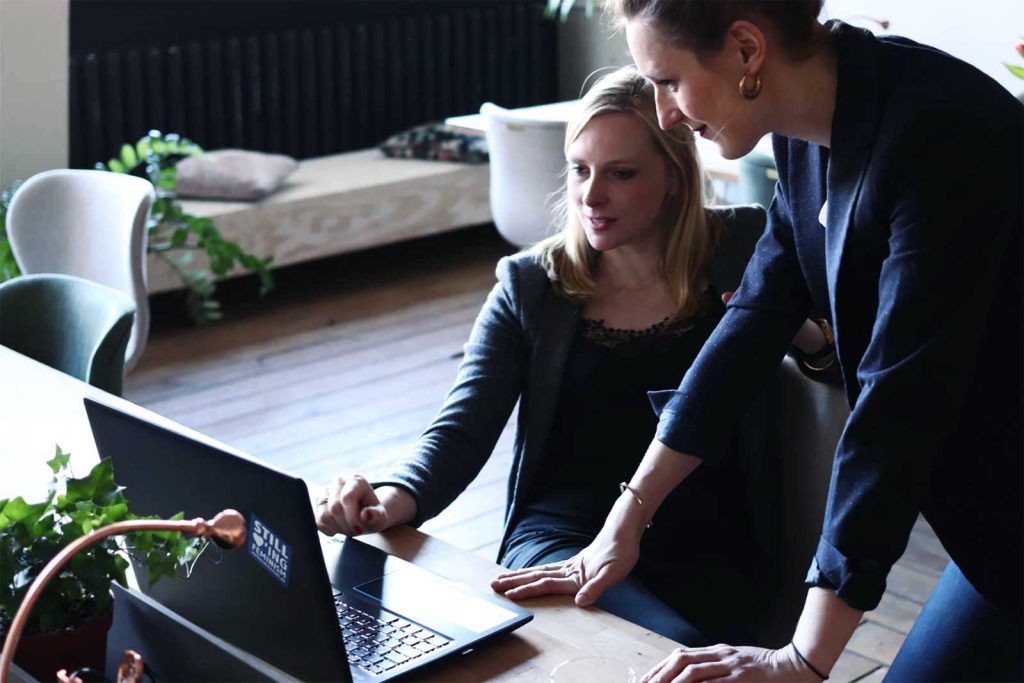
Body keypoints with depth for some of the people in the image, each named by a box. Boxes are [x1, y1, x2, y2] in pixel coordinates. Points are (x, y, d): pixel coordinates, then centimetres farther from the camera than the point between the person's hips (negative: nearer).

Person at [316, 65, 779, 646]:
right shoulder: (530, 285, 9)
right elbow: (462, 429, 1)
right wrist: (397, 497, -20)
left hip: (700, 552, 1)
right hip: (562, 533, 0)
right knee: (671, 647, -30)